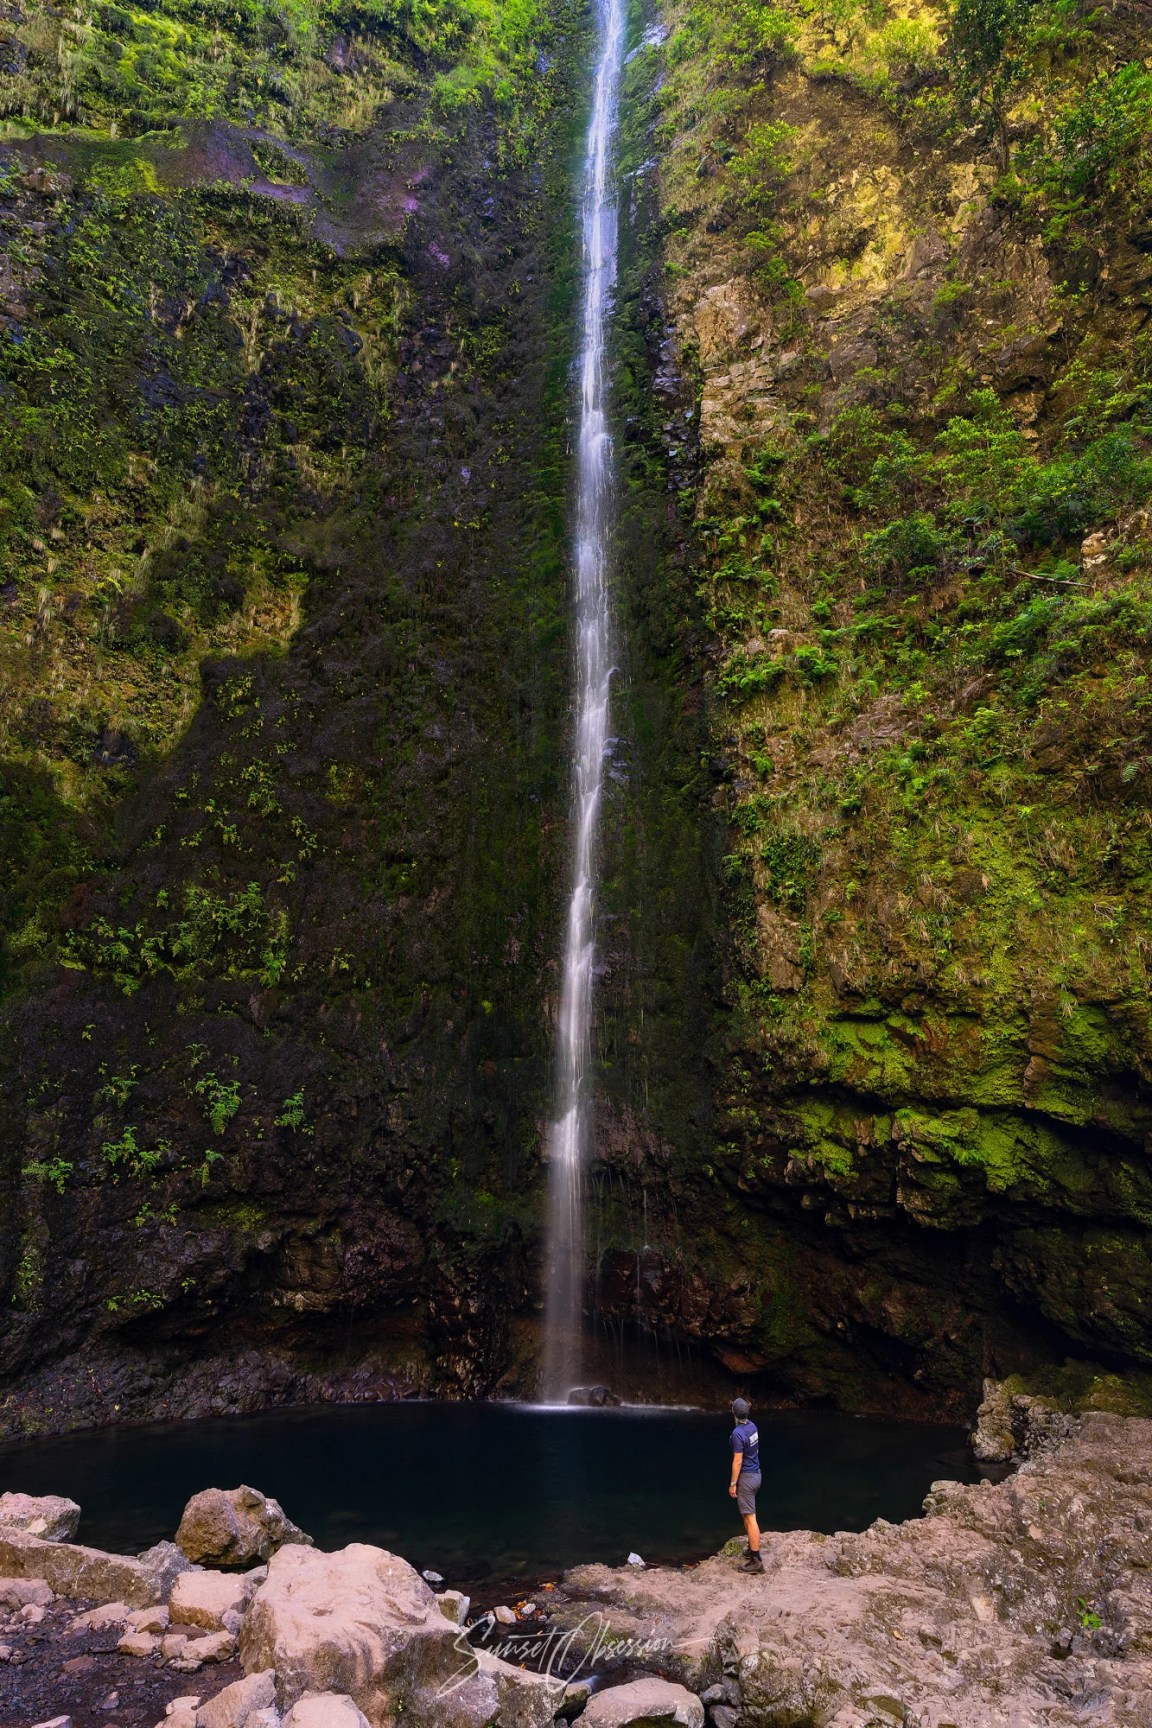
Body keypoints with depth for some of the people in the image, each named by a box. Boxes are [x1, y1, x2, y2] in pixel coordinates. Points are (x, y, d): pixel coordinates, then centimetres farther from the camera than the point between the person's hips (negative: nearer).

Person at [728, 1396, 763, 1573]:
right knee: (746, 1514, 23)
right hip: (755, 1473, 9)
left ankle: (756, 1560, -1)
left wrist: (733, 1484, -12)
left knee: (750, 1518, -4)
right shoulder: (752, 1426, 1)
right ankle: (752, 1547, 35)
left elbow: (738, 1461, -21)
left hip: (746, 1478, -9)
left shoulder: (738, 1433, -25)